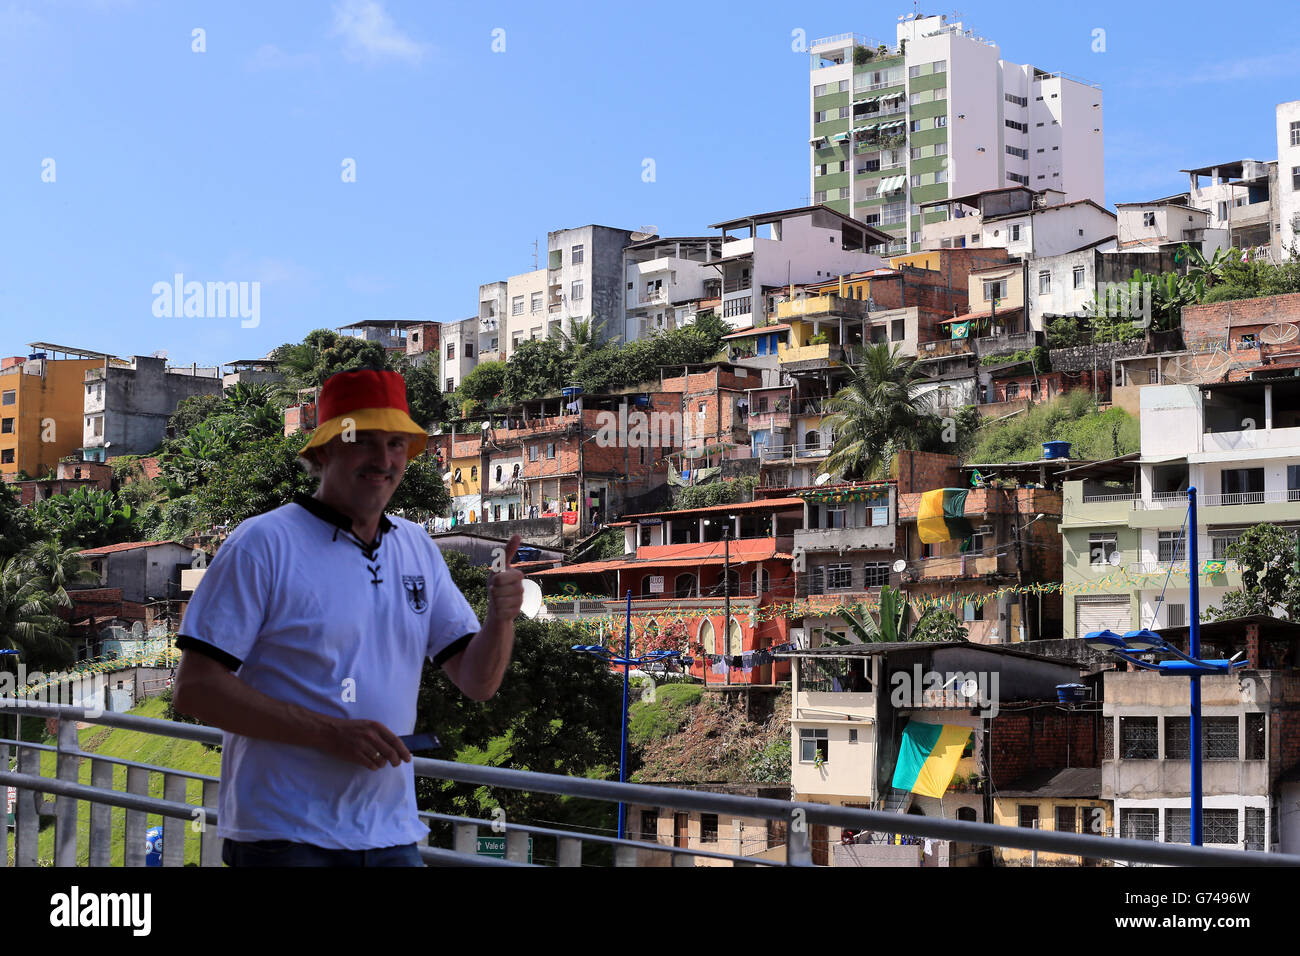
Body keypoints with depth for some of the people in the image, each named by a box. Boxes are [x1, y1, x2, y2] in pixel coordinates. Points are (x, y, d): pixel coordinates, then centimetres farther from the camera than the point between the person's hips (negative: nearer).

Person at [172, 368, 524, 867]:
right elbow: (195, 689, -13)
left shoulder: (417, 548, 10)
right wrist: (330, 733, -20)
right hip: (284, 838, -5)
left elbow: (476, 682, 10)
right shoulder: (262, 544, -8)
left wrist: (501, 618, -12)